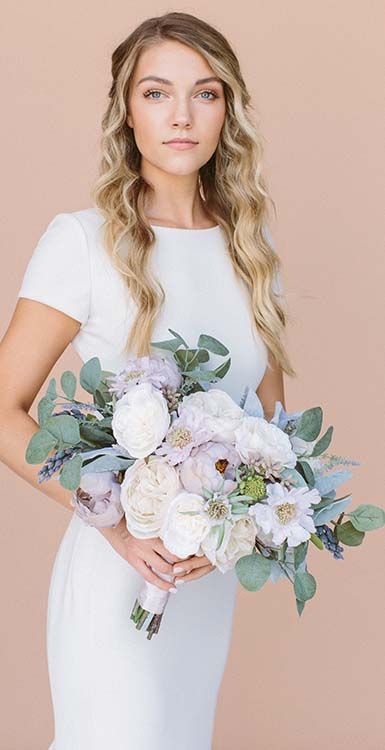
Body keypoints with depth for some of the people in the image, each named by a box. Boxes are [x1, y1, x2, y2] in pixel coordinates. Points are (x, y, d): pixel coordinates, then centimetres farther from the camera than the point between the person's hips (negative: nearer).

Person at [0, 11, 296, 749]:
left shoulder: (251, 244, 4)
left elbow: (269, 413, 8)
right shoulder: (83, 240, -12)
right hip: (116, 570, -5)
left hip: (215, 575, 5)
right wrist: (116, 522, -23)